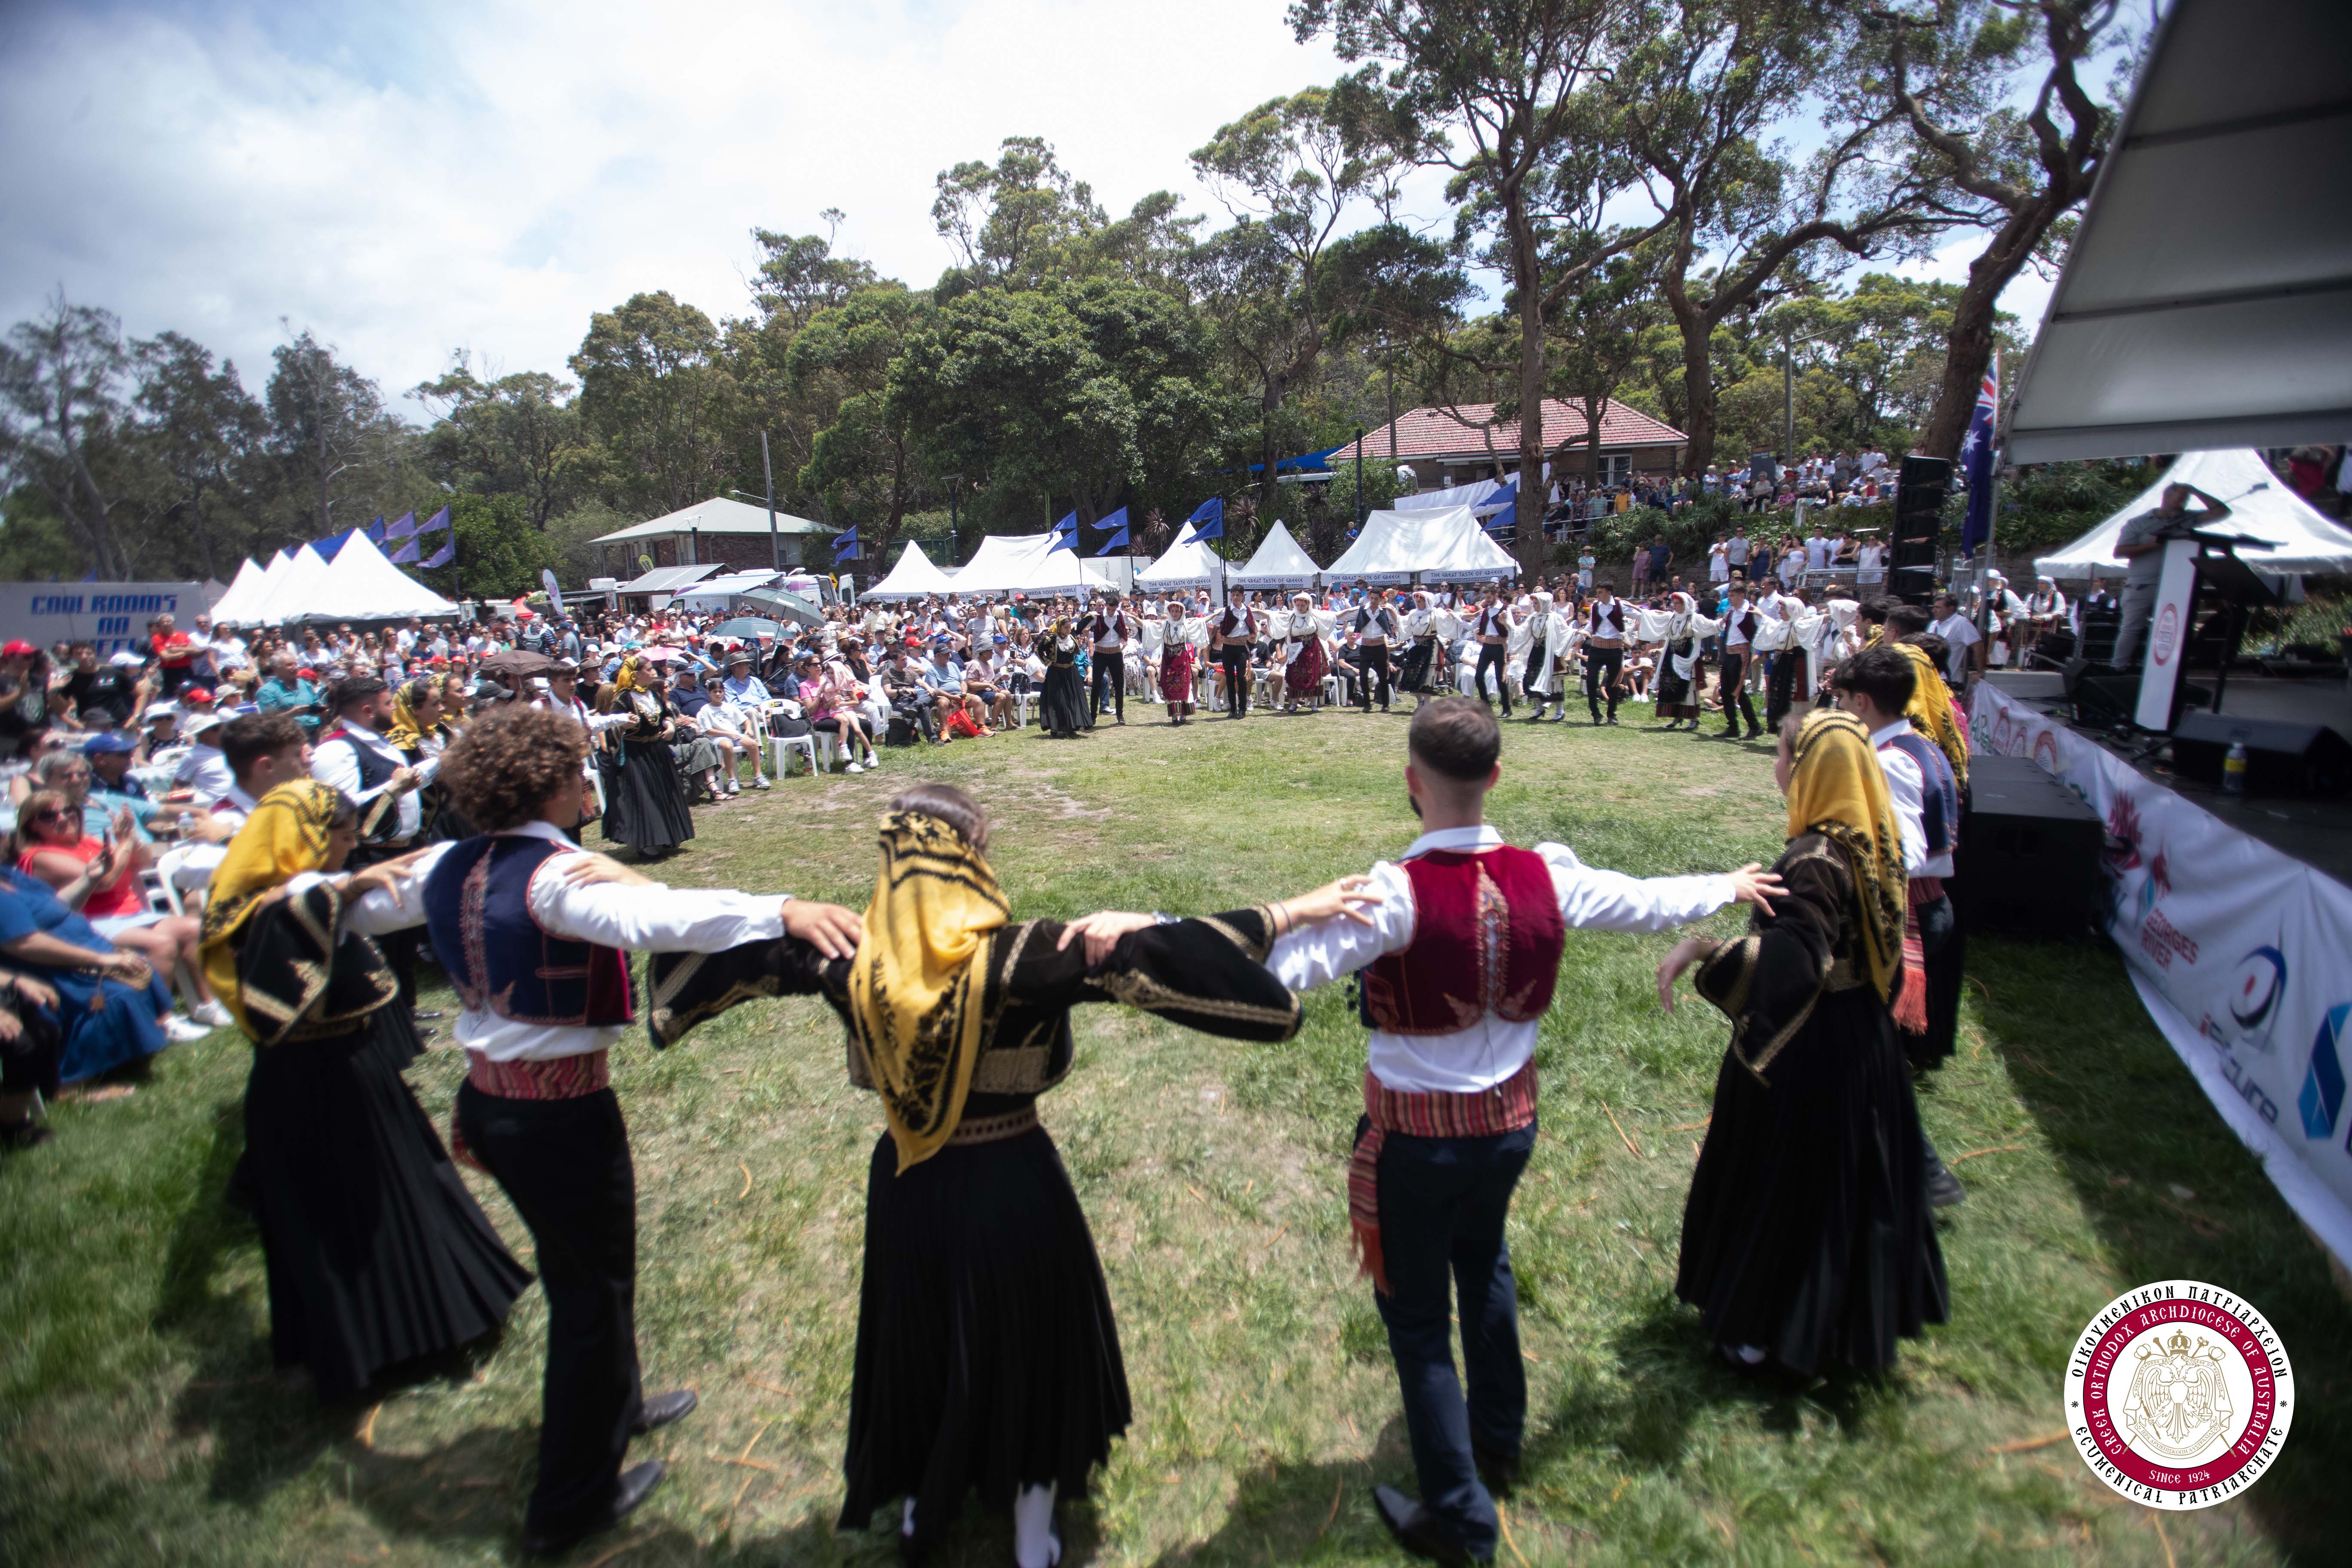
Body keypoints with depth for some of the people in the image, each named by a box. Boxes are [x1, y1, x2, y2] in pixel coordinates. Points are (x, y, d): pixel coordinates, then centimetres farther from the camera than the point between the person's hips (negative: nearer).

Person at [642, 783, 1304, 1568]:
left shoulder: (850, 955, -15)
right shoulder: (1024, 957, -27)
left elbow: (728, 952, 0)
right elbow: (1143, 952, -33)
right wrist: (1289, 915, -29)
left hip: (905, 1189, 4)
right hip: (1013, 1188, -3)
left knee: (919, 1345, 29)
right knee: (1028, 1357, 22)